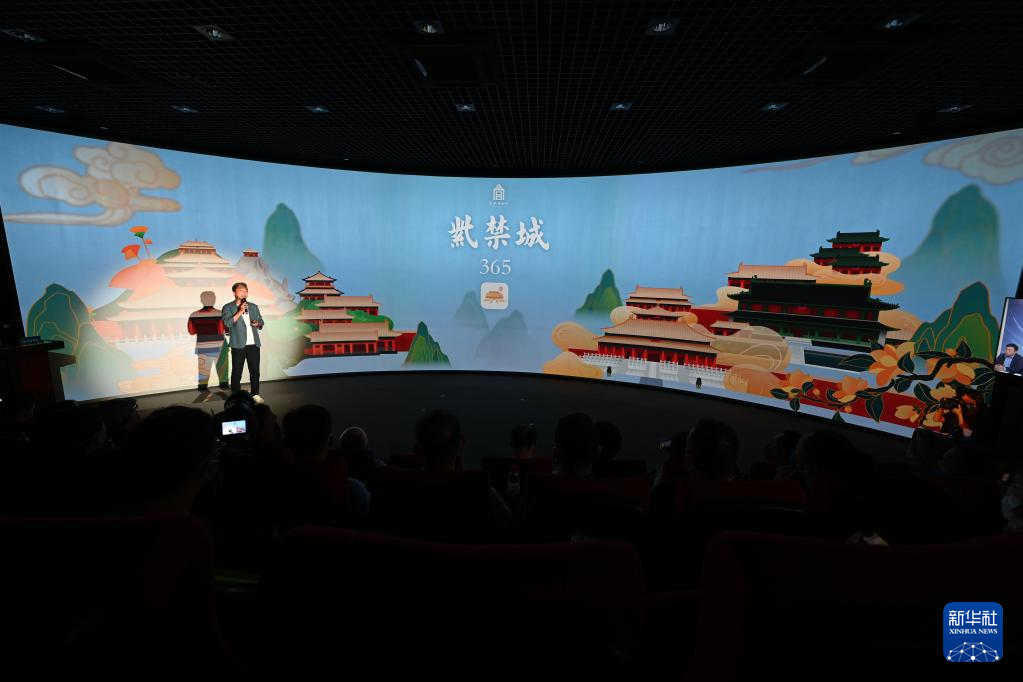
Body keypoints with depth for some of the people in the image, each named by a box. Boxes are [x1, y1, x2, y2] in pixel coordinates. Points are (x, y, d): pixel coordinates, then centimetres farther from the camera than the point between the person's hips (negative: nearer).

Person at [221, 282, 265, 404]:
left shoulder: (253, 306, 14)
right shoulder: (228, 307, 0)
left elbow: (261, 322, 19)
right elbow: (227, 322, -14)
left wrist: (257, 323, -3)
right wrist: (240, 312, -17)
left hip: (254, 344, 4)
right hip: (238, 345, -4)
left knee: (255, 371, 7)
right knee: (237, 372, 2)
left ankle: (255, 394, 17)